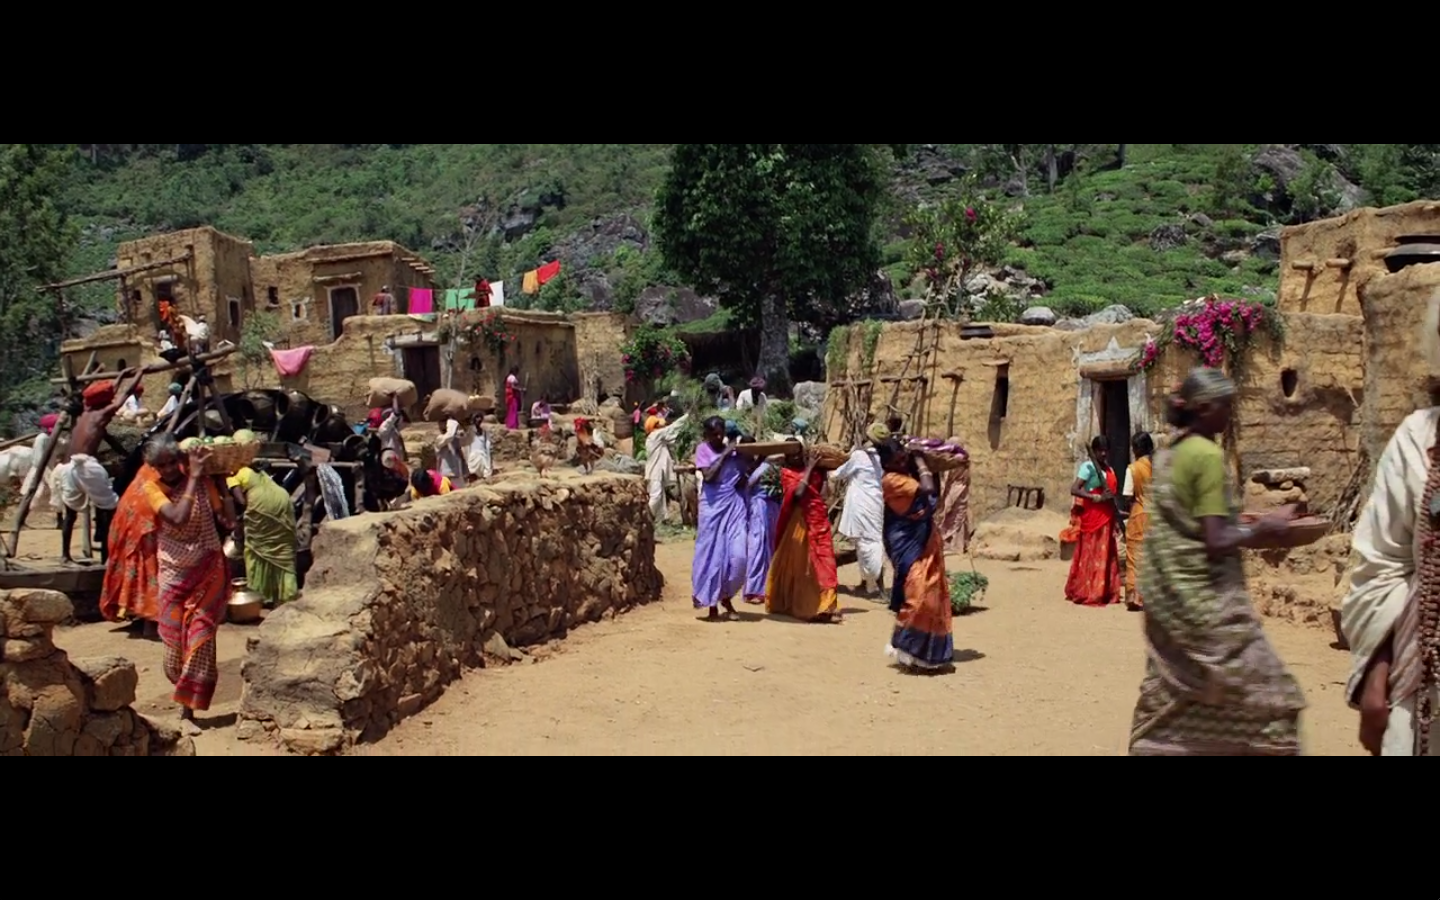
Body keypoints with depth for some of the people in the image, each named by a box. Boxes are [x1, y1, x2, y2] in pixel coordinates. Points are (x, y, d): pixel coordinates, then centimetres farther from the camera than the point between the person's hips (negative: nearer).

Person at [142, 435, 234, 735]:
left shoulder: (201, 480, -4)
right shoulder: (151, 488, -6)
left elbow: (229, 520, -5)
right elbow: (178, 517, -25)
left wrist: (220, 482, -10)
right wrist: (193, 477, -22)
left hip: (209, 570, 0)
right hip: (174, 574, 0)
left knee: (200, 638, -5)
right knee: (175, 640, 6)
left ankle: (187, 712, 0)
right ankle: (186, 695, 32)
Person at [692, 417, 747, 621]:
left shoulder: (732, 449, 10)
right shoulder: (703, 449, 0)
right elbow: (708, 476, -14)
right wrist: (724, 455, -12)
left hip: (734, 505, 3)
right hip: (713, 507, -3)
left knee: (738, 554, -5)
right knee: (713, 554, -1)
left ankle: (726, 597, 18)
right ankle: (712, 604, 10)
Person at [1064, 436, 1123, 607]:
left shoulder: (1109, 470, 15)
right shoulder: (1088, 467, -8)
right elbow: (1074, 490, -17)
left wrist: (1116, 516, 10)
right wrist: (1096, 497, -27)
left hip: (1106, 517, 7)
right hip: (1092, 517, -7)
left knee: (1106, 554, 9)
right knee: (1091, 555, -4)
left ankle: (1105, 592, 17)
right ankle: (1086, 594, 1)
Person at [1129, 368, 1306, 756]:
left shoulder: (1169, 454, 11)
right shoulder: (1208, 455, -14)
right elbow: (1215, 543, -19)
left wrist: (1247, 531, 15)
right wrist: (1262, 531, -5)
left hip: (1169, 597, 9)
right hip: (1205, 598, -9)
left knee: (1170, 699, 14)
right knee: (1265, 696, 2)